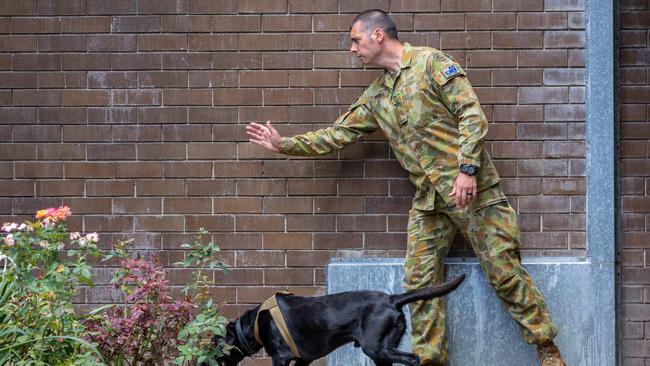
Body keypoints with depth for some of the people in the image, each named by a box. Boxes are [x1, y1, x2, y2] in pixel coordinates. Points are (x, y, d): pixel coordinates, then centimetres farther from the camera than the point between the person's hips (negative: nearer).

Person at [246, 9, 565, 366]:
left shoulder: (431, 63, -6)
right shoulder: (376, 96, 16)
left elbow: (472, 113, -12)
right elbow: (338, 134, 22)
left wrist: (466, 168, -20)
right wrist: (284, 144, 19)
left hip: (471, 187, -7)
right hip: (428, 197, 7)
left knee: (504, 271, -5)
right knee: (420, 280, 0)